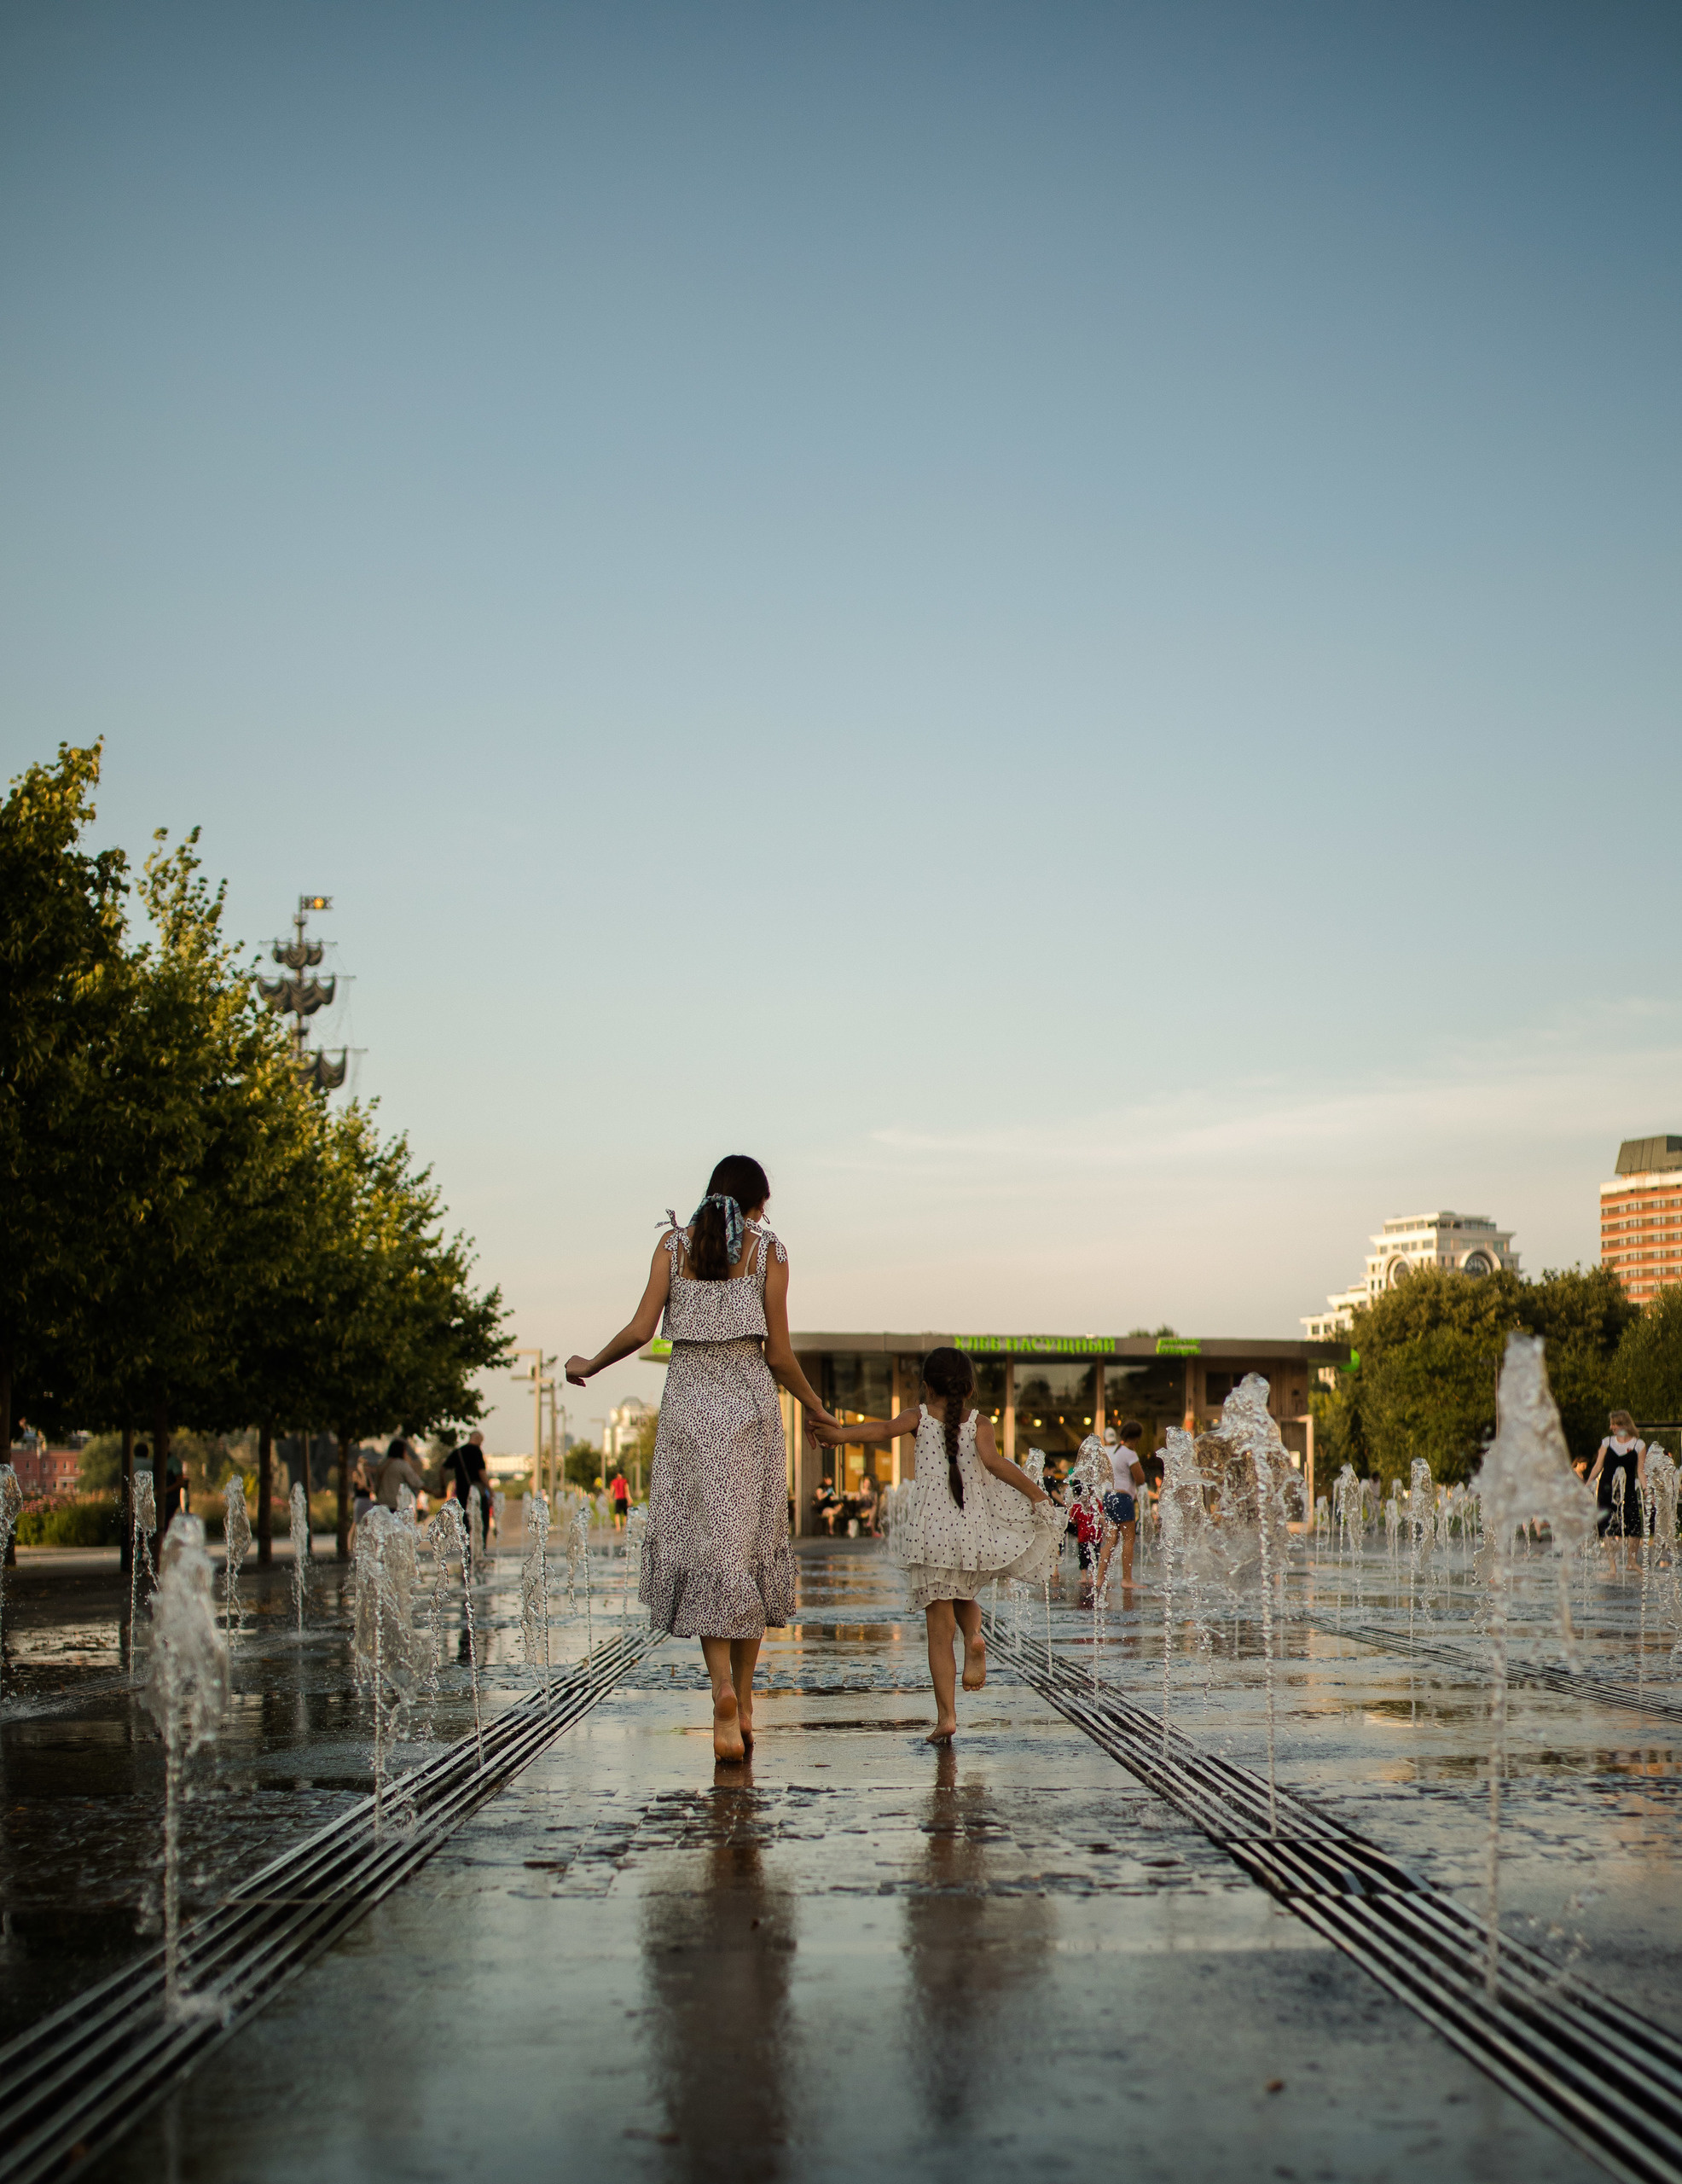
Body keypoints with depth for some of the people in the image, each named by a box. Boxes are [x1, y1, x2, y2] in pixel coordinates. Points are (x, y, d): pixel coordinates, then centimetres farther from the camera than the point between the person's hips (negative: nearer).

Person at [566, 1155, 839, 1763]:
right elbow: (779, 1353, 0)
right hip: (750, 1403, -1)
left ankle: (722, 1685, -17)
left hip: (688, 1402, 1)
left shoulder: (675, 1243, 6)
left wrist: (589, 1365, 15)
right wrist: (816, 1409, 15)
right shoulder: (768, 1251, 2)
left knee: (702, 1544, 2)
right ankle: (743, 1701, 12)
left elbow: (640, 1330, -2)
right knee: (750, 1543, 8)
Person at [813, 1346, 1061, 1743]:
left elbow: (884, 1429, -16)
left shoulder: (920, 1417, 4)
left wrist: (841, 1434, -28)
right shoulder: (979, 1423, 4)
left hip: (930, 1532, -1)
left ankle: (946, 1715, -3)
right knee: (964, 1598, 29)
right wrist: (1035, 1493, -12)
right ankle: (973, 1636, -4)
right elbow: (992, 1461, -15)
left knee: (939, 1626, 4)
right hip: (974, 1530, 1)